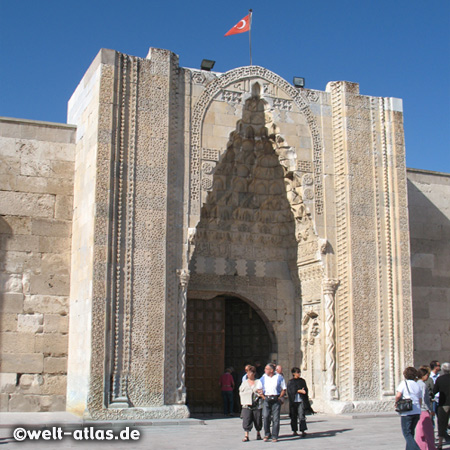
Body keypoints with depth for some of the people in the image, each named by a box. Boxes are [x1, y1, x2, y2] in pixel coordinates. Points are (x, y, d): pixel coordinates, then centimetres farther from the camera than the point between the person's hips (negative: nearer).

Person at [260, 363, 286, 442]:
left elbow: (284, 389, 6)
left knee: (276, 418, -1)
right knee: (265, 417, -10)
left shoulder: (279, 377, 1)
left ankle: (274, 437, 7)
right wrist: (263, 397, 3)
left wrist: (280, 398, -2)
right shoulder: (263, 377, 7)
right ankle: (267, 434, 6)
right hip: (267, 399, 2)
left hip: (276, 399, -2)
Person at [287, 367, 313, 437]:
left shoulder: (302, 381, 12)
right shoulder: (290, 382, 4)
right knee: (294, 416, 7)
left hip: (301, 401, 0)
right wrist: (300, 391, -18)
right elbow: (291, 391, -9)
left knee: (301, 415, -13)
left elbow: (306, 389, 8)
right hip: (293, 401, 0)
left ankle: (303, 431, -19)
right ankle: (294, 431, 19)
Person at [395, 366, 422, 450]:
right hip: (417, 412, 6)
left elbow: (398, 395, -18)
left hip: (407, 412, -6)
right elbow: (420, 401, 14)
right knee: (411, 432, 18)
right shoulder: (417, 385, 12)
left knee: (407, 433, -2)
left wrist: (396, 403, -1)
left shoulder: (404, 383, -5)